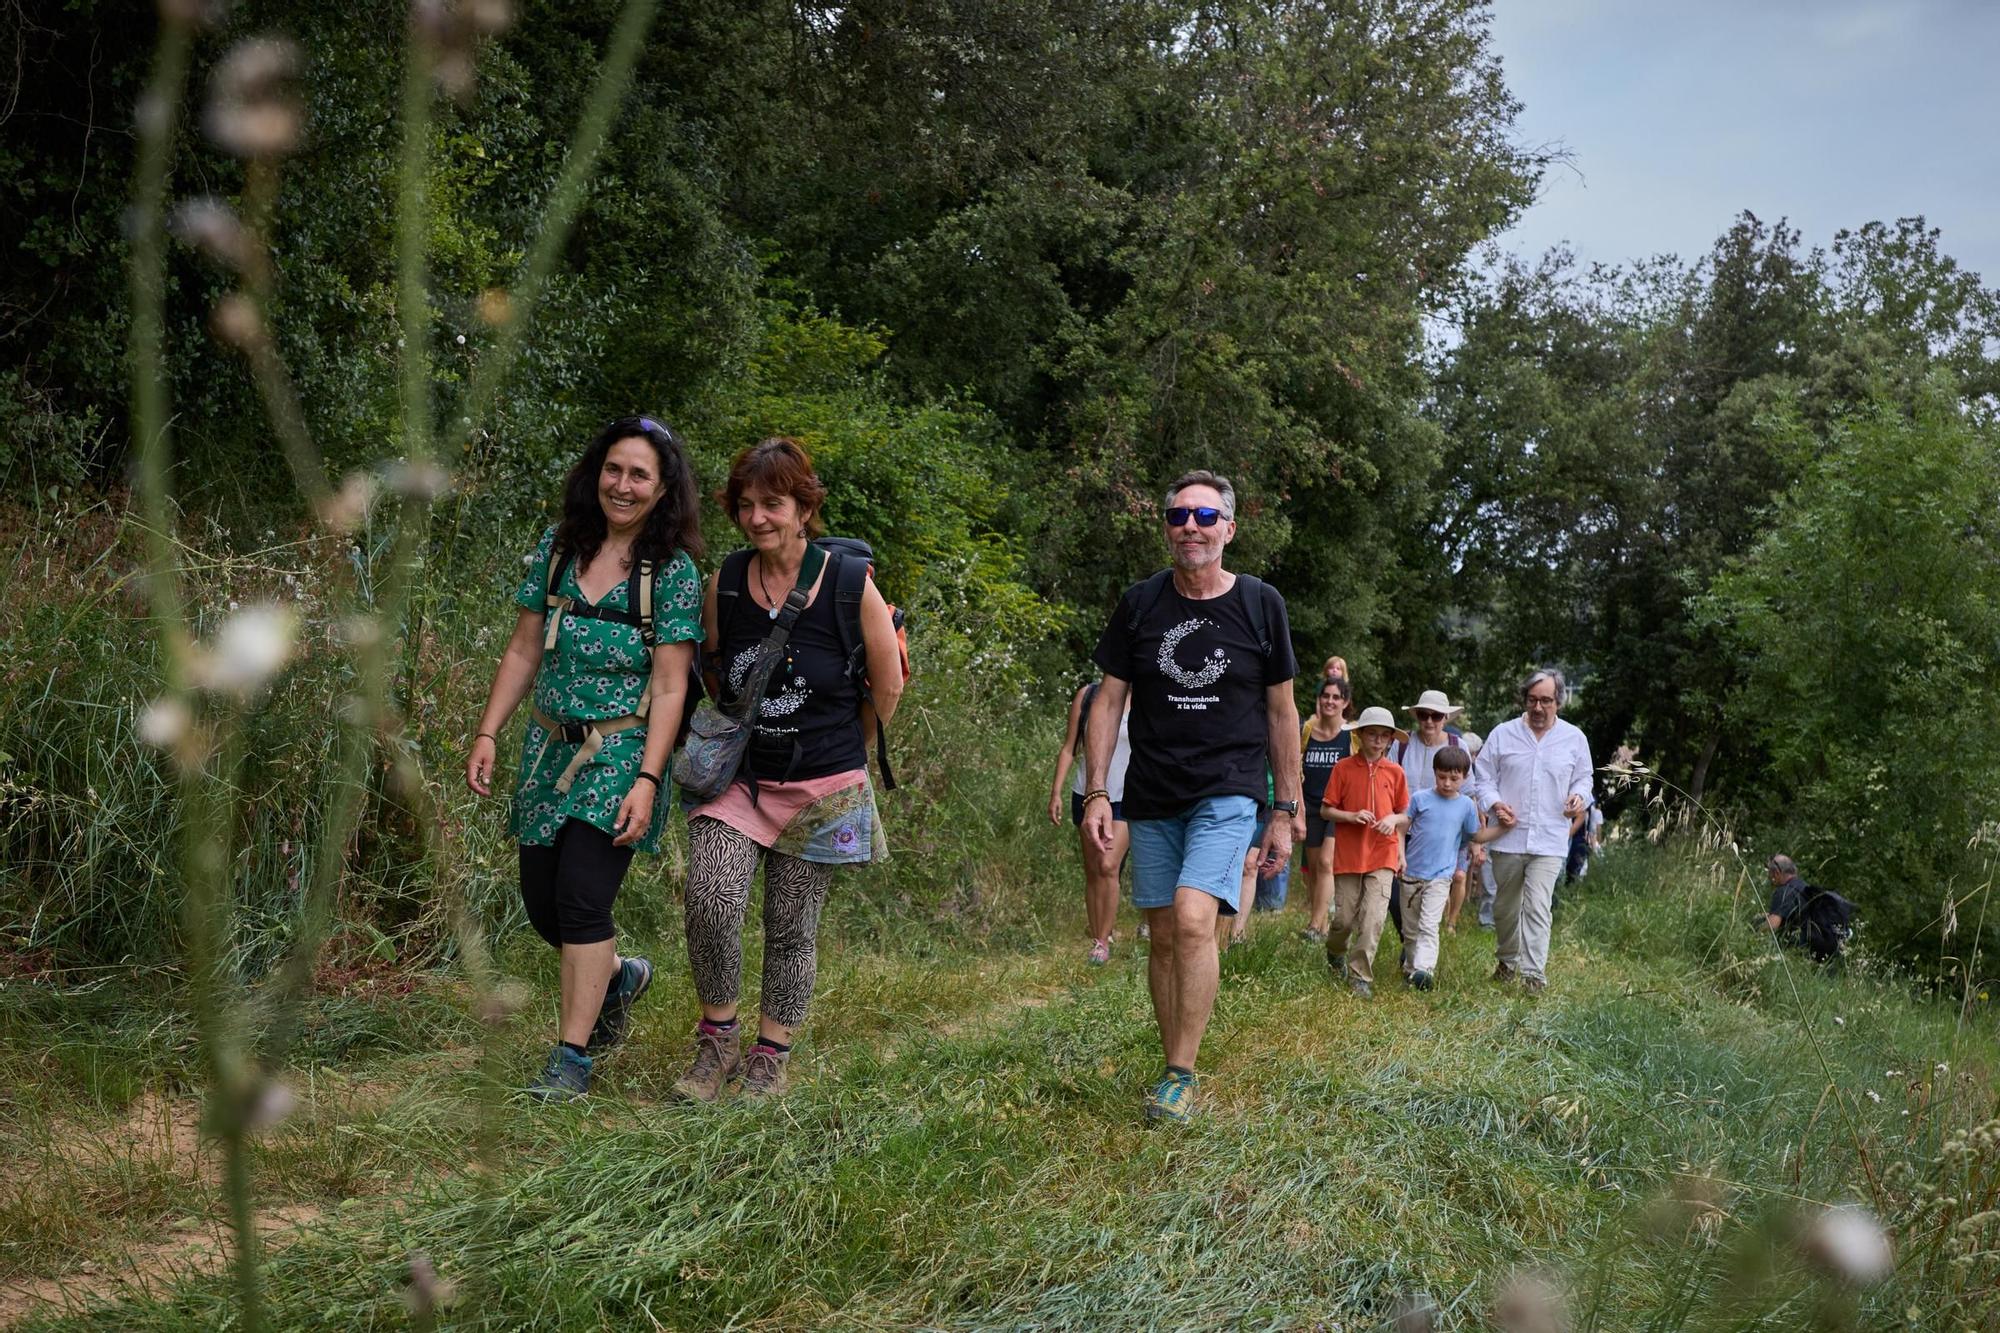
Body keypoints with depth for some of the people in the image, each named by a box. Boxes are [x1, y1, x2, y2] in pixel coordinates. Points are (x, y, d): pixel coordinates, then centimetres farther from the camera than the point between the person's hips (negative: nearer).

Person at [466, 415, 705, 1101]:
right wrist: (487, 734, 4)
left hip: (621, 754, -5)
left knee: (582, 896, -12)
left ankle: (572, 1058, 1)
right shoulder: (558, 545, 6)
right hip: (550, 747, 5)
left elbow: (670, 687, -10)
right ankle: (619, 974, 38)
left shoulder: (673, 572, -7)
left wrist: (647, 780, -18)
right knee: (541, 901, 8)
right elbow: (525, 650, 10)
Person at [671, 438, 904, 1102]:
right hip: (735, 777, 2)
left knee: (791, 928, 6)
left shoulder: (849, 584, -10)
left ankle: (771, 1056, 24)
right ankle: (717, 1040, 7)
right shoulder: (726, 581, 0)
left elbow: (888, 685, 1)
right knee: (709, 900, -15)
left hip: (820, 787, -2)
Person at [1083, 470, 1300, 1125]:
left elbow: (1281, 712, 4)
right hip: (1152, 799, 3)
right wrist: (1096, 791, -5)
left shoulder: (1261, 604, -1)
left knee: (1193, 918, -22)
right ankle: (1175, 1075, 20)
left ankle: (1181, 1075, -11)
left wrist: (1286, 812, 3)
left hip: (1228, 792, -3)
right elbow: (1109, 700, 5)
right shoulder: (1140, 603, 2)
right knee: (1163, 936, 7)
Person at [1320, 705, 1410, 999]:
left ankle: (1360, 975, 2)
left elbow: (1405, 815, 13)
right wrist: (1352, 816, -15)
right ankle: (1335, 953, 37)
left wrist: (1394, 819, -9)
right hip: (1348, 854, -1)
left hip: (1382, 856, 1)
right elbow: (1325, 811, 2)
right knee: (1345, 917, 5)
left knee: (1373, 919, -9)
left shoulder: (1395, 772, 4)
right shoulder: (1343, 768, -1)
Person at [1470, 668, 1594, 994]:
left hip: (1549, 841, -1)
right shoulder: (1502, 734, 3)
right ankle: (1507, 960, 35)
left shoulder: (1574, 738, 5)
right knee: (1505, 906, 14)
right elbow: (1482, 777, 6)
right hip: (1508, 838, 1)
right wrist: (1494, 803, -12)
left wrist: (1579, 796, -6)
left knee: (1537, 906, -13)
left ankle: (1533, 973, -11)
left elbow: (1583, 778, 16)